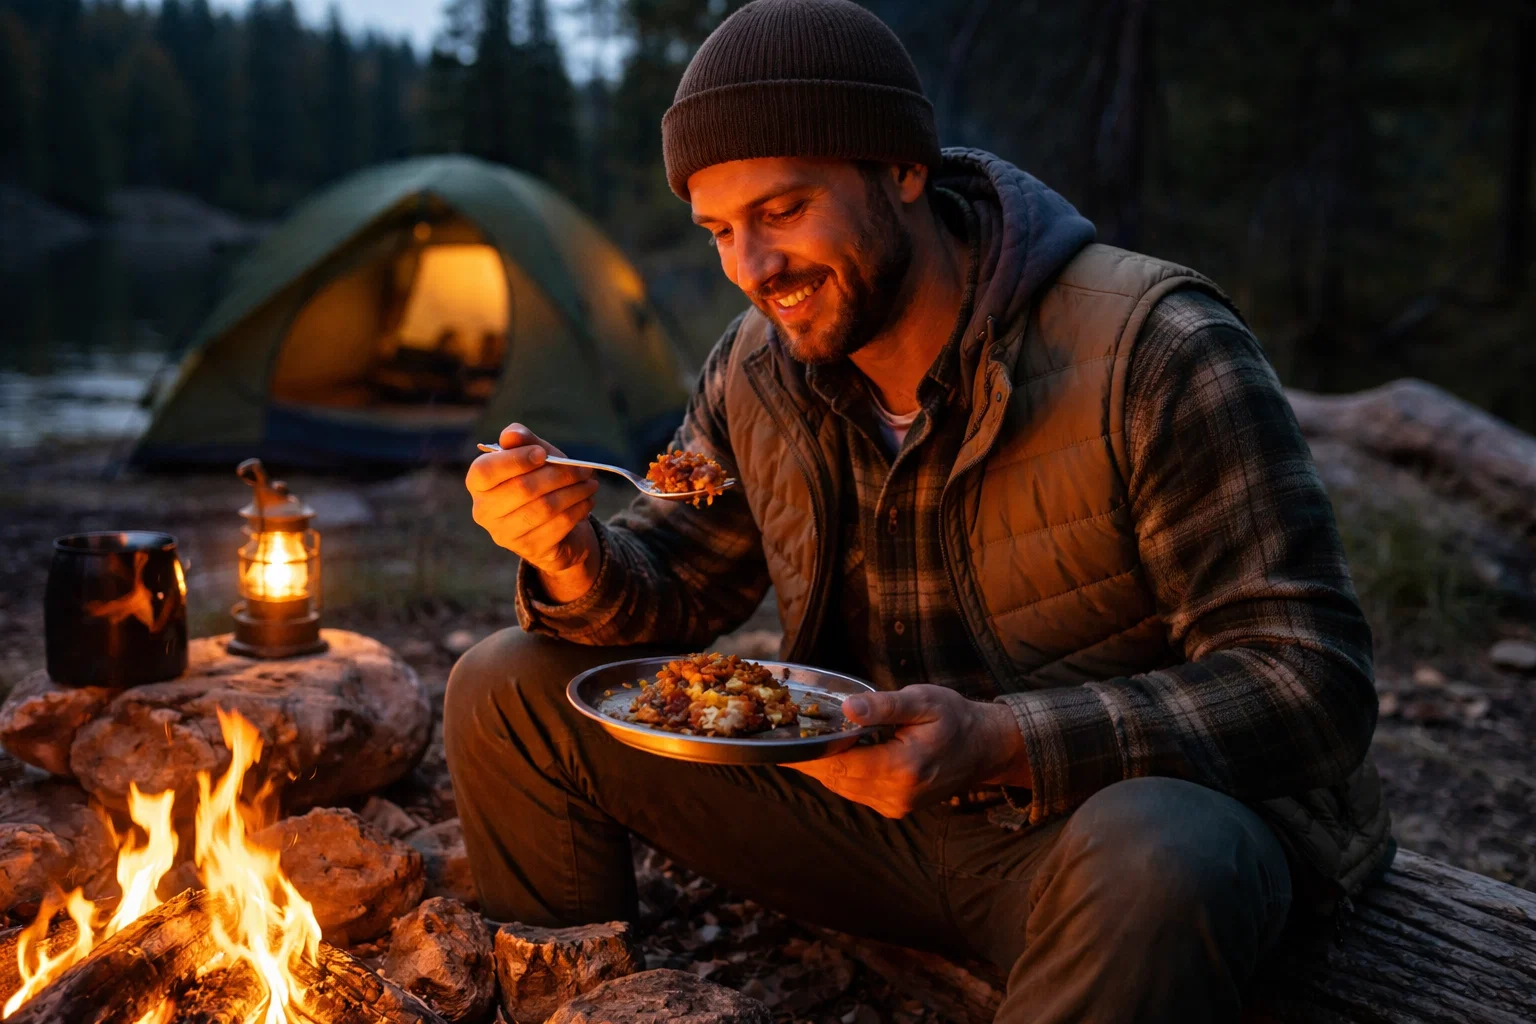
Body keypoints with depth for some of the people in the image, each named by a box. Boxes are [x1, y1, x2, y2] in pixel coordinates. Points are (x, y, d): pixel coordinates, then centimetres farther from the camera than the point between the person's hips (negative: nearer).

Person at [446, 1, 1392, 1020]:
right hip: (871, 794, 5)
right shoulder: (759, 373, -2)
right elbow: (674, 584, 9)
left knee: (1155, 867, -44)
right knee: (510, 691, -1)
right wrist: (576, 558, -17)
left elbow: (1313, 679, -22)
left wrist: (1002, 744, -35)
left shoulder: (1151, 353, -22)